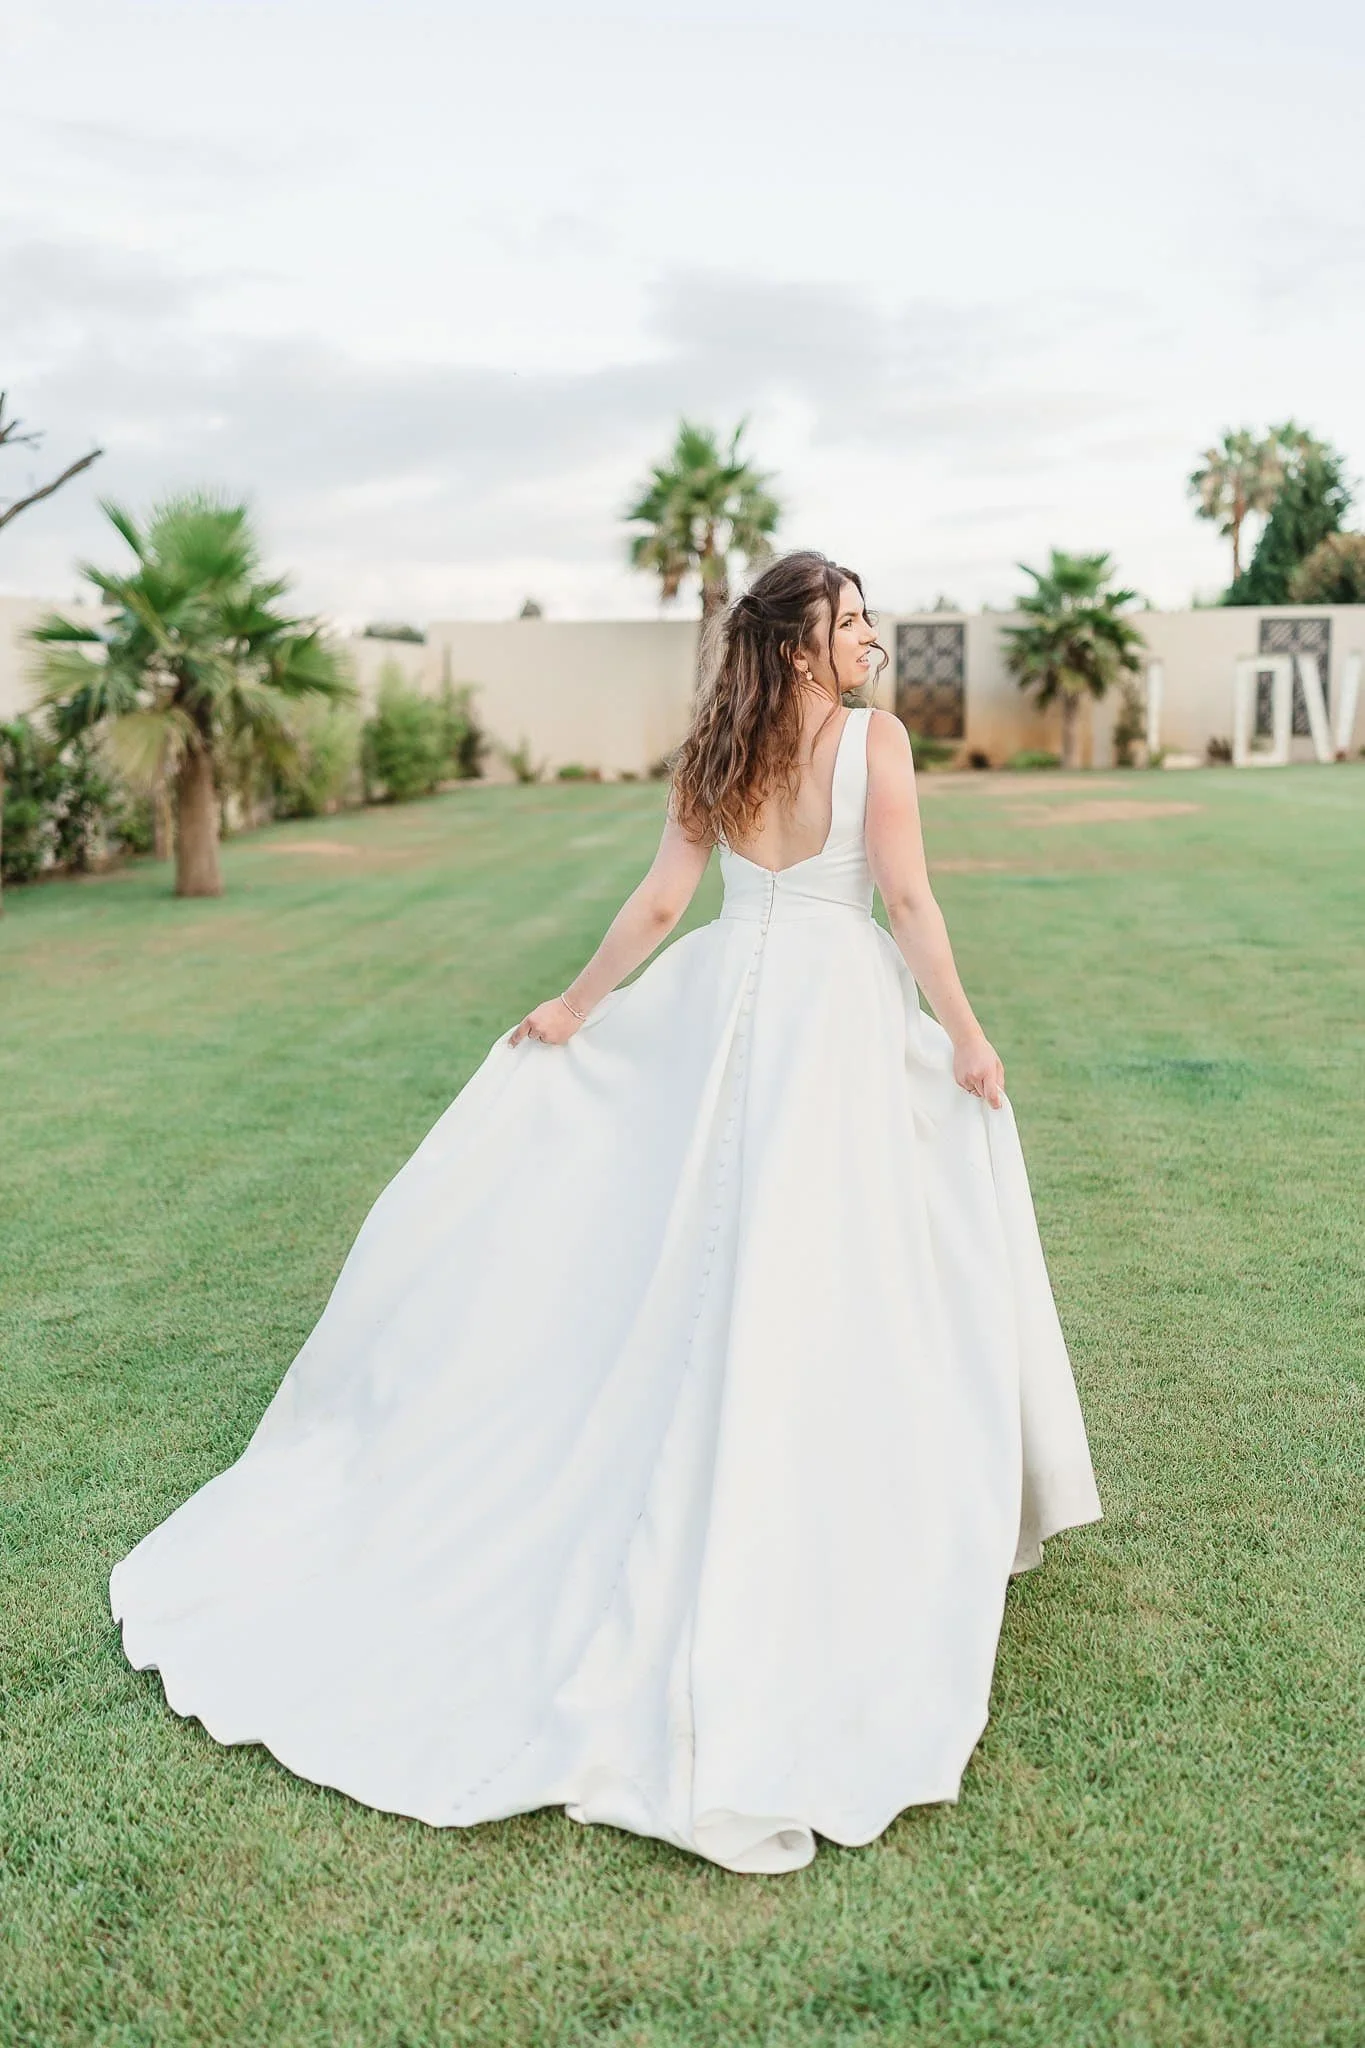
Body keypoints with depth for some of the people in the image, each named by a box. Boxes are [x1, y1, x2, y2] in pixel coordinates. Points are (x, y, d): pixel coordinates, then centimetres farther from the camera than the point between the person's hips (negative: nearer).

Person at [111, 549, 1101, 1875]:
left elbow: (660, 900, 5)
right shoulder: (874, 738, -7)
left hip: (723, 997, 5)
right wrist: (963, 1033, -6)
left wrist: (575, 1009, 14)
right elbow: (907, 898, -11)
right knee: (819, 1278, 1)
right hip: (839, 1006, -5)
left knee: (696, 1254, 13)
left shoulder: (714, 754, 6)